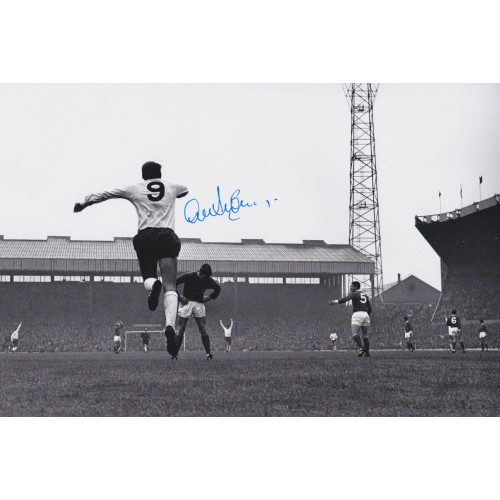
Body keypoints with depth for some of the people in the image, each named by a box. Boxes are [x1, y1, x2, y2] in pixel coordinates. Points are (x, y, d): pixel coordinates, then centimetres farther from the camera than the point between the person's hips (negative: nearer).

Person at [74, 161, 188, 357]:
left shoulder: (135, 189, 15)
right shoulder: (171, 187, 19)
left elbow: (104, 194, 23)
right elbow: (185, 190, 43)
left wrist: (83, 204, 36)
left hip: (145, 237, 0)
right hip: (167, 236, 0)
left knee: (148, 278, 17)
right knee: (170, 288, -6)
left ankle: (153, 285, -23)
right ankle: (170, 326, -31)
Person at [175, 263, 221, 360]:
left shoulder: (208, 280, -2)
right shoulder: (188, 276, -13)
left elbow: (218, 288, 18)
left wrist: (209, 297, 5)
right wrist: (179, 296, -13)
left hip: (199, 304, 2)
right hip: (186, 303, -2)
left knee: (203, 330, -6)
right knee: (181, 330, -5)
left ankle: (209, 353, -6)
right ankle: (175, 354, -1)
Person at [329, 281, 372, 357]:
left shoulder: (355, 294, 1)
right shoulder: (365, 295, 22)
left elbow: (346, 298, -15)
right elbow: (370, 308, 20)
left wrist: (334, 301, -22)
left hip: (357, 314, -7)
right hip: (365, 314, 7)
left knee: (355, 334, -15)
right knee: (365, 335, 11)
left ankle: (361, 348, -34)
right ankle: (367, 352, 9)